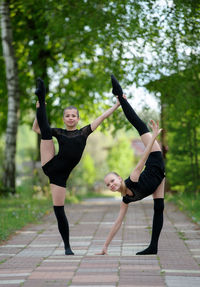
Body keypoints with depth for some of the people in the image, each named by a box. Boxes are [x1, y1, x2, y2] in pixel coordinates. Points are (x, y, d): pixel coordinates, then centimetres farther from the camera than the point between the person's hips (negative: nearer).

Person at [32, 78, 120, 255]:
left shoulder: (84, 132, 12)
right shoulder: (59, 132, 13)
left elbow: (102, 117, 10)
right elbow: (36, 128, 19)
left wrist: (118, 104, 7)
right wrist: (39, 109, 8)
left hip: (61, 175, -1)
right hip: (50, 166, 1)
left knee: (59, 209, -3)